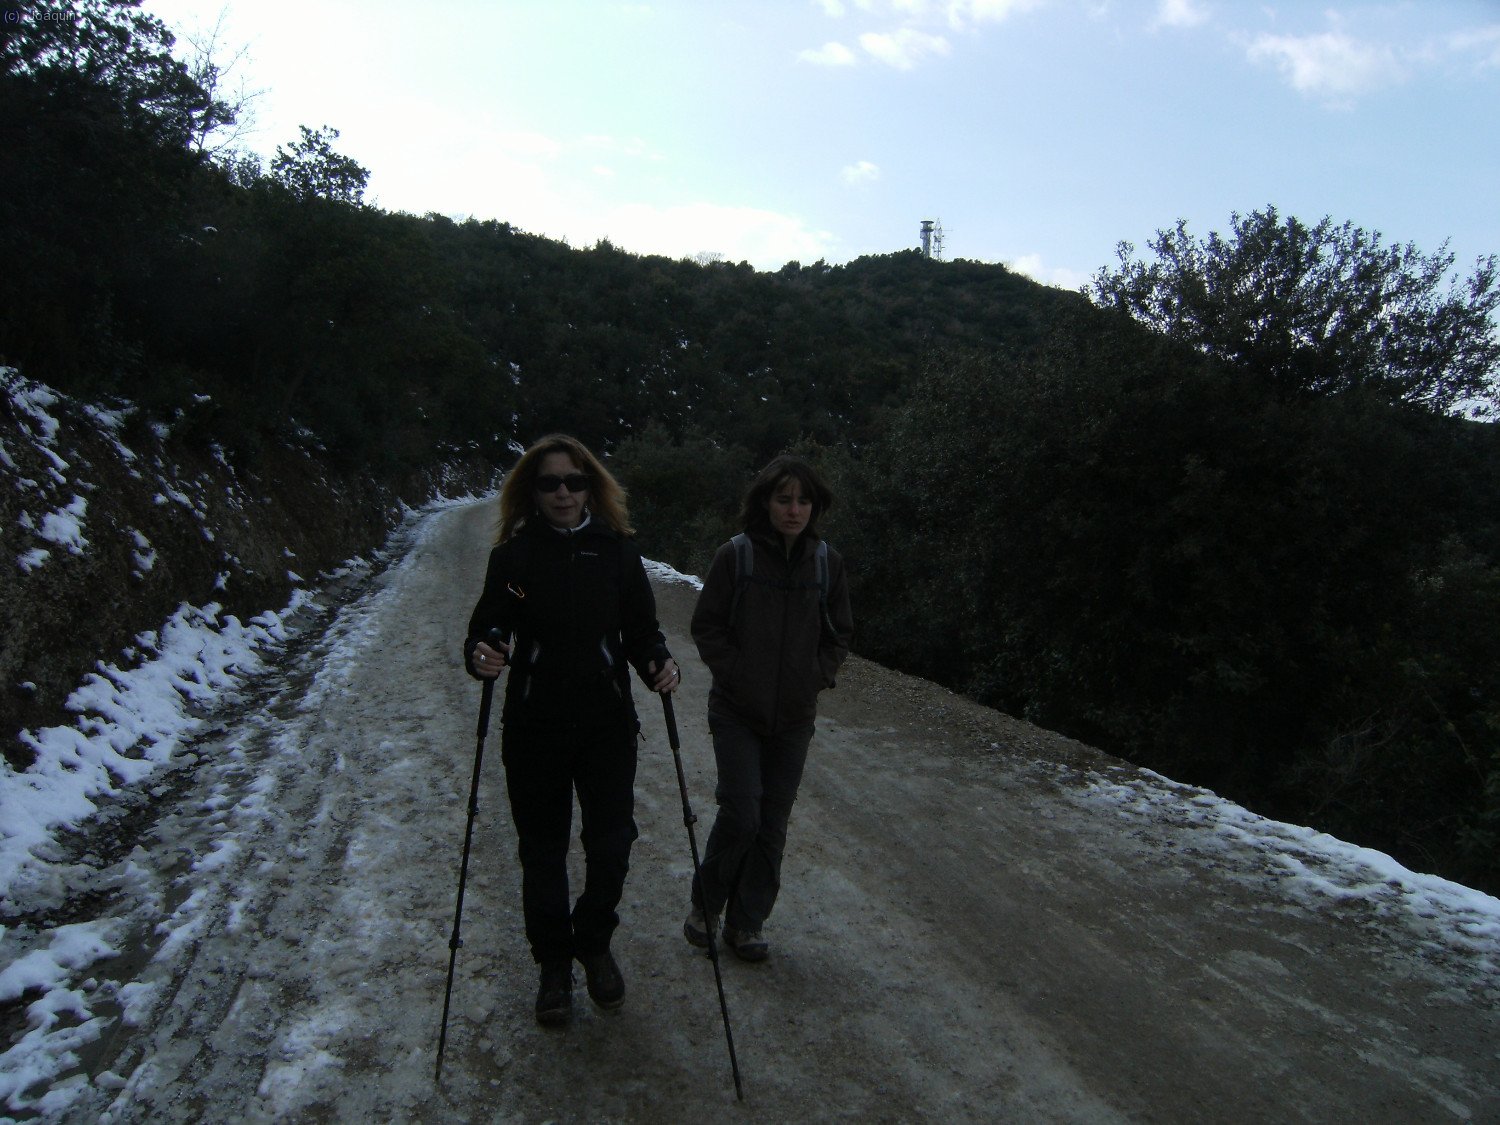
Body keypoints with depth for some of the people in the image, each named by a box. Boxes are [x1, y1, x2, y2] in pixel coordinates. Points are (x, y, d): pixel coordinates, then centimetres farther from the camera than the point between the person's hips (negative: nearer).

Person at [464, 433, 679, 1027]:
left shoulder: (617, 550, 1)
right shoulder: (514, 554, -1)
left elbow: (641, 628, 4)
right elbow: (487, 628, -1)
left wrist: (659, 663, -16)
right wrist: (481, 654, -24)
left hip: (608, 723, 0)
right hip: (534, 728, 0)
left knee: (611, 843, 1)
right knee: (542, 850, 10)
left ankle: (594, 943, 30)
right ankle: (555, 961, 32)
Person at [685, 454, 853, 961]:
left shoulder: (827, 562, -1)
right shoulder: (735, 556, -9)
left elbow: (839, 634, 10)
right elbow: (706, 626, -3)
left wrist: (816, 677, -2)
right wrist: (736, 675, -11)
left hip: (794, 716, 3)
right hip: (737, 711, -3)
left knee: (773, 824, 9)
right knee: (741, 814, -7)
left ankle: (747, 923, 25)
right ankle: (706, 902, 21)